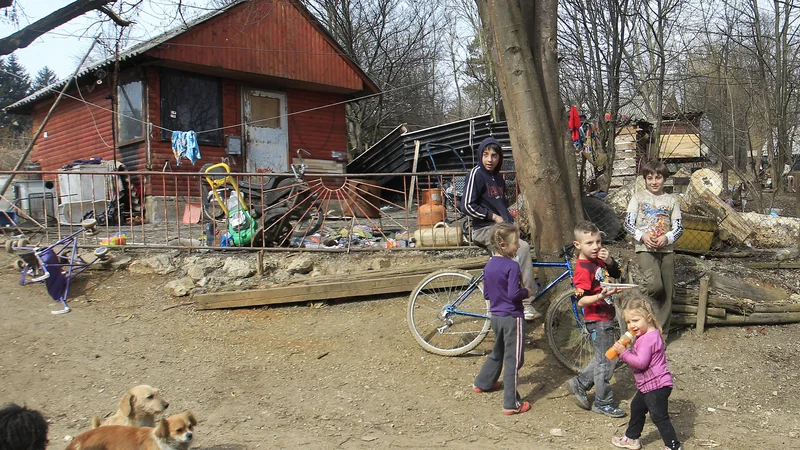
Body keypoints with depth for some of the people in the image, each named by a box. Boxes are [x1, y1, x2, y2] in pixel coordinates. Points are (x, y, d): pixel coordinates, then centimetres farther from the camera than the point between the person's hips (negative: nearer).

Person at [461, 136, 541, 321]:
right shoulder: (477, 173, -8)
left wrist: (511, 220, 9)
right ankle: (526, 303, -17)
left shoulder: (498, 177, 16)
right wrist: (493, 216, -13)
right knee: (523, 247, -24)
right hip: (485, 229, -8)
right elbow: (467, 206, -15)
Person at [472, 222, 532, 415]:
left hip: (496, 316, 8)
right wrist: (527, 292, -6)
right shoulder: (512, 265, -19)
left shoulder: (489, 266, 5)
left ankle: (482, 383, 41)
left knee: (498, 352, 27)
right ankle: (511, 404, 2)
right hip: (512, 317, -8)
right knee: (513, 360, -2)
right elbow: (514, 293, -24)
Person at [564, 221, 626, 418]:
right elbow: (581, 301, -24)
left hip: (606, 317, 9)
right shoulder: (583, 270, -22)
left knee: (604, 358, 20)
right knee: (606, 361, 2)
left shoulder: (598, 260, 4)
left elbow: (616, 274, 15)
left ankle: (579, 383, 30)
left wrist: (609, 260, -5)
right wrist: (601, 296, -40)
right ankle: (603, 403, 17)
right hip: (597, 320, -9)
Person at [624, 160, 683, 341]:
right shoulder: (638, 198, 6)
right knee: (655, 285, -28)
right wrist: (642, 236, -17)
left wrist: (667, 237, -12)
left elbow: (679, 227, 9)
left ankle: (661, 336, 14)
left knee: (667, 293, 4)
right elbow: (628, 223, 0)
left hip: (666, 250, 3)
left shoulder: (672, 201, 12)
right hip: (644, 249, -3)